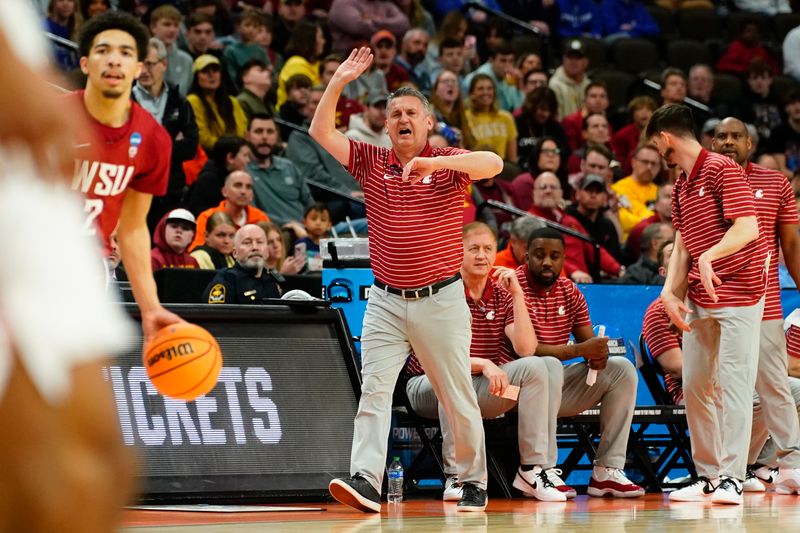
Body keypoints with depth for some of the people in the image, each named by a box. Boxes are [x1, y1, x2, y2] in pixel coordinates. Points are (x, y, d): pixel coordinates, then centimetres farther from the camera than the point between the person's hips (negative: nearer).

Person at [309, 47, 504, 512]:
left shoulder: (449, 164, -1)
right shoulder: (372, 163, 7)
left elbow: (494, 164, -20)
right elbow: (321, 133, 1)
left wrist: (436, 162, -31)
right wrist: (339, 82, -9)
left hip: (441, 299, -2)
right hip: (386, 300, 2)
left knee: (459, 399, 4)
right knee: (374, 390, -11)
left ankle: (474, 484, 15)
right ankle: (365, 481, -19)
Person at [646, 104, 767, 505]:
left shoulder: (722, 170, -11)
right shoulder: (680, 186, 16)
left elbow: (748, 228, -21)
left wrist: (709, 256, -34)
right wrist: (671, 292, 3)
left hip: (738, 295, -9)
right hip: (699, 301, 9)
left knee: (732, 384, -9)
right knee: (694, 385, 8)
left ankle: (731, 480, -9)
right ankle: (707, 476, 16)